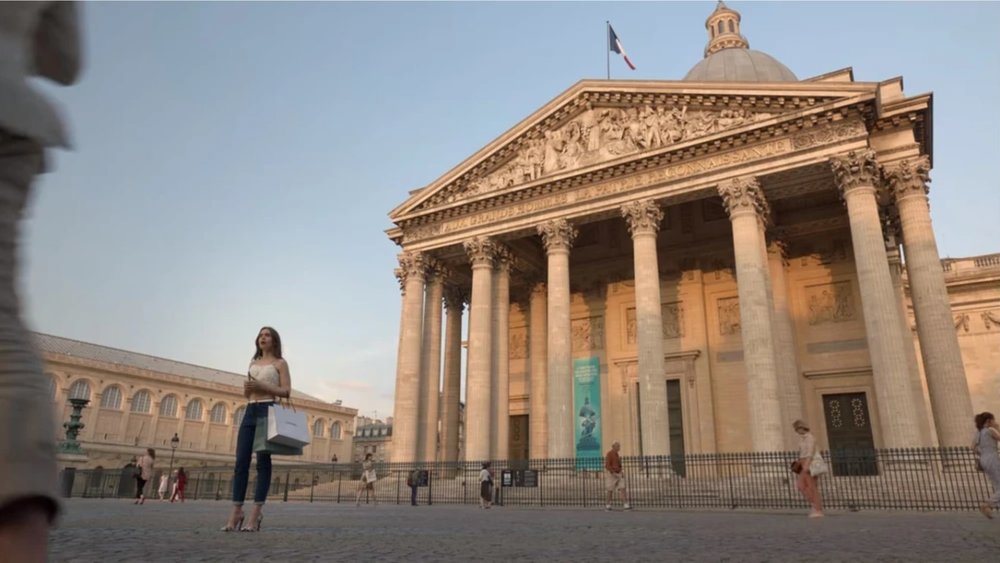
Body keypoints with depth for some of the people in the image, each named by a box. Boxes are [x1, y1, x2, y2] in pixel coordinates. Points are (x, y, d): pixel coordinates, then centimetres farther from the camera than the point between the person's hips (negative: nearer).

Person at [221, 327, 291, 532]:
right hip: (250, 411, 6)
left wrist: (262, 386, -14)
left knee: (263, 461, -7)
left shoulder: (280, 363, 4)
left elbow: (286, 391, -4)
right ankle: (236, 511, 0)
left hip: (268, 410, -6)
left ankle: (256, 513, -8)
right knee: (241, 461, -2)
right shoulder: (253, 363, 21)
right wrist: (247, 388, -1)